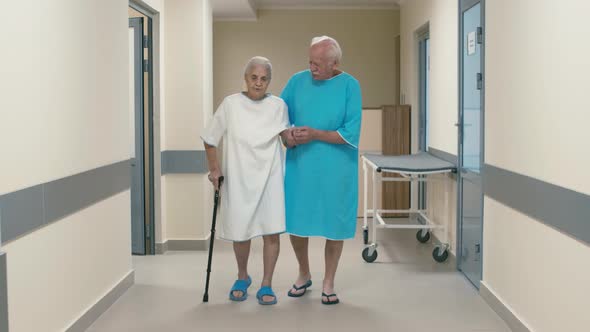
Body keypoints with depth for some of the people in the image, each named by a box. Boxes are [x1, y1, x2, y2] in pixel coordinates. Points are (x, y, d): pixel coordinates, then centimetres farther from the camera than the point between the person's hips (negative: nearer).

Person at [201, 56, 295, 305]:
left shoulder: (278, 105, 1)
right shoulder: (231, 104, -2)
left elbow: (288, 140, 7)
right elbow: (210, 139, 5)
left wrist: (291, 137, -15)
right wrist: (214, 169, -3)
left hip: (269, 177, 0)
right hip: (238, 178, 0)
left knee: (271, 231, -5)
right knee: (240, 232, 9)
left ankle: (266, 285, 9)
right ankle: (242, 277, 33)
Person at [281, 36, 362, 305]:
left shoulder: (349, 85, -8)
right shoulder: (298, 81, 0)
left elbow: (351, 133, -12)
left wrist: (315, 134, -20)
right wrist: (288, 131, -13)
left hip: (335, 168, -2)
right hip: (300, 165, 3)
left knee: (334, 225, 5)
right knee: (296, 222, 8)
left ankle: (328, 282, 23)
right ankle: (304, 275, 31)